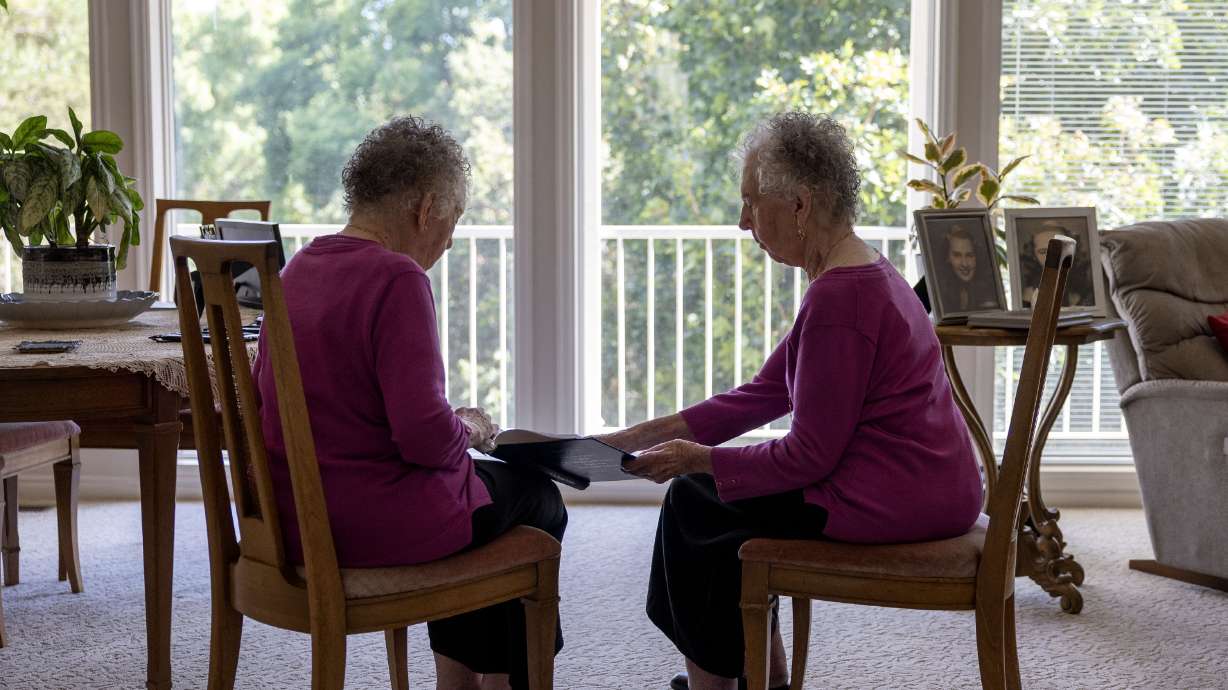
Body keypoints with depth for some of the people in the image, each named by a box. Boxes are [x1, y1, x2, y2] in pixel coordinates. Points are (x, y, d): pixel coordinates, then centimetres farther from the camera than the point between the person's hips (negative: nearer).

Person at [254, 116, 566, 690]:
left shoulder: (297, 269, 6)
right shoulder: (397, 279, -20)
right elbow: (427, 435, -26)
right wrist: (468, 429, -1)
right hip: (374, 524, -8)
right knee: (537, 498, 18)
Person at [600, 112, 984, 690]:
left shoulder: (838, 297, -22)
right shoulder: (861, 272, 10)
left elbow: (809, 457, -20)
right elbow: (764, 394, 13)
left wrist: (695, 458, -7)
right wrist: (639, 436, 10)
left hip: (891, 502, -10)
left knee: (693, 501, 5)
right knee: (714, 489, 21)